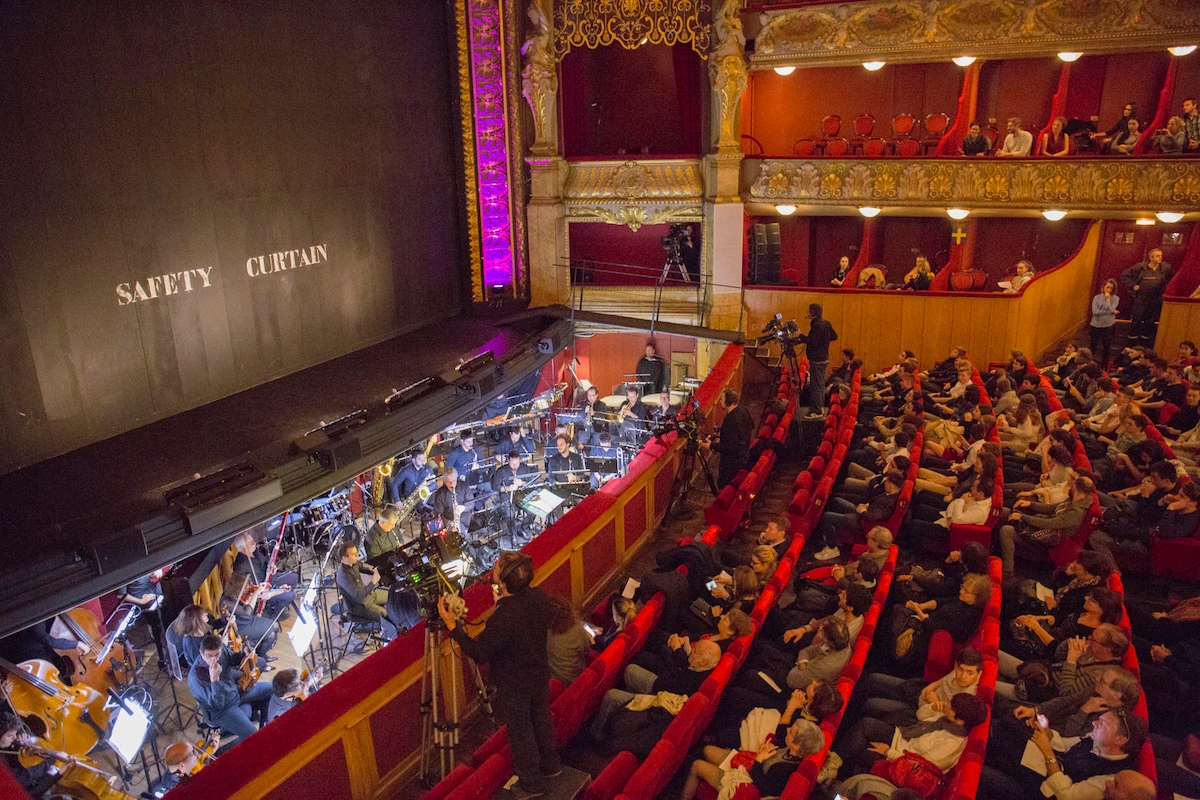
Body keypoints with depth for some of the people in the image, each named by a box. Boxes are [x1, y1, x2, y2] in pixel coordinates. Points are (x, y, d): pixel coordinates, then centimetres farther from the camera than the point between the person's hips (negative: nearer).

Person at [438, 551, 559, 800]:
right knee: (541, 718, 27)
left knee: (520, 732, 16)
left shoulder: (502, 619, -38)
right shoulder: (539, 596, -17)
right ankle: (550, 765, 49)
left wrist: (451, 625, -25)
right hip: (540, 674, 6)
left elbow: (479, 652, -26)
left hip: (514, 684, -6)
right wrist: (503, 600, 5)